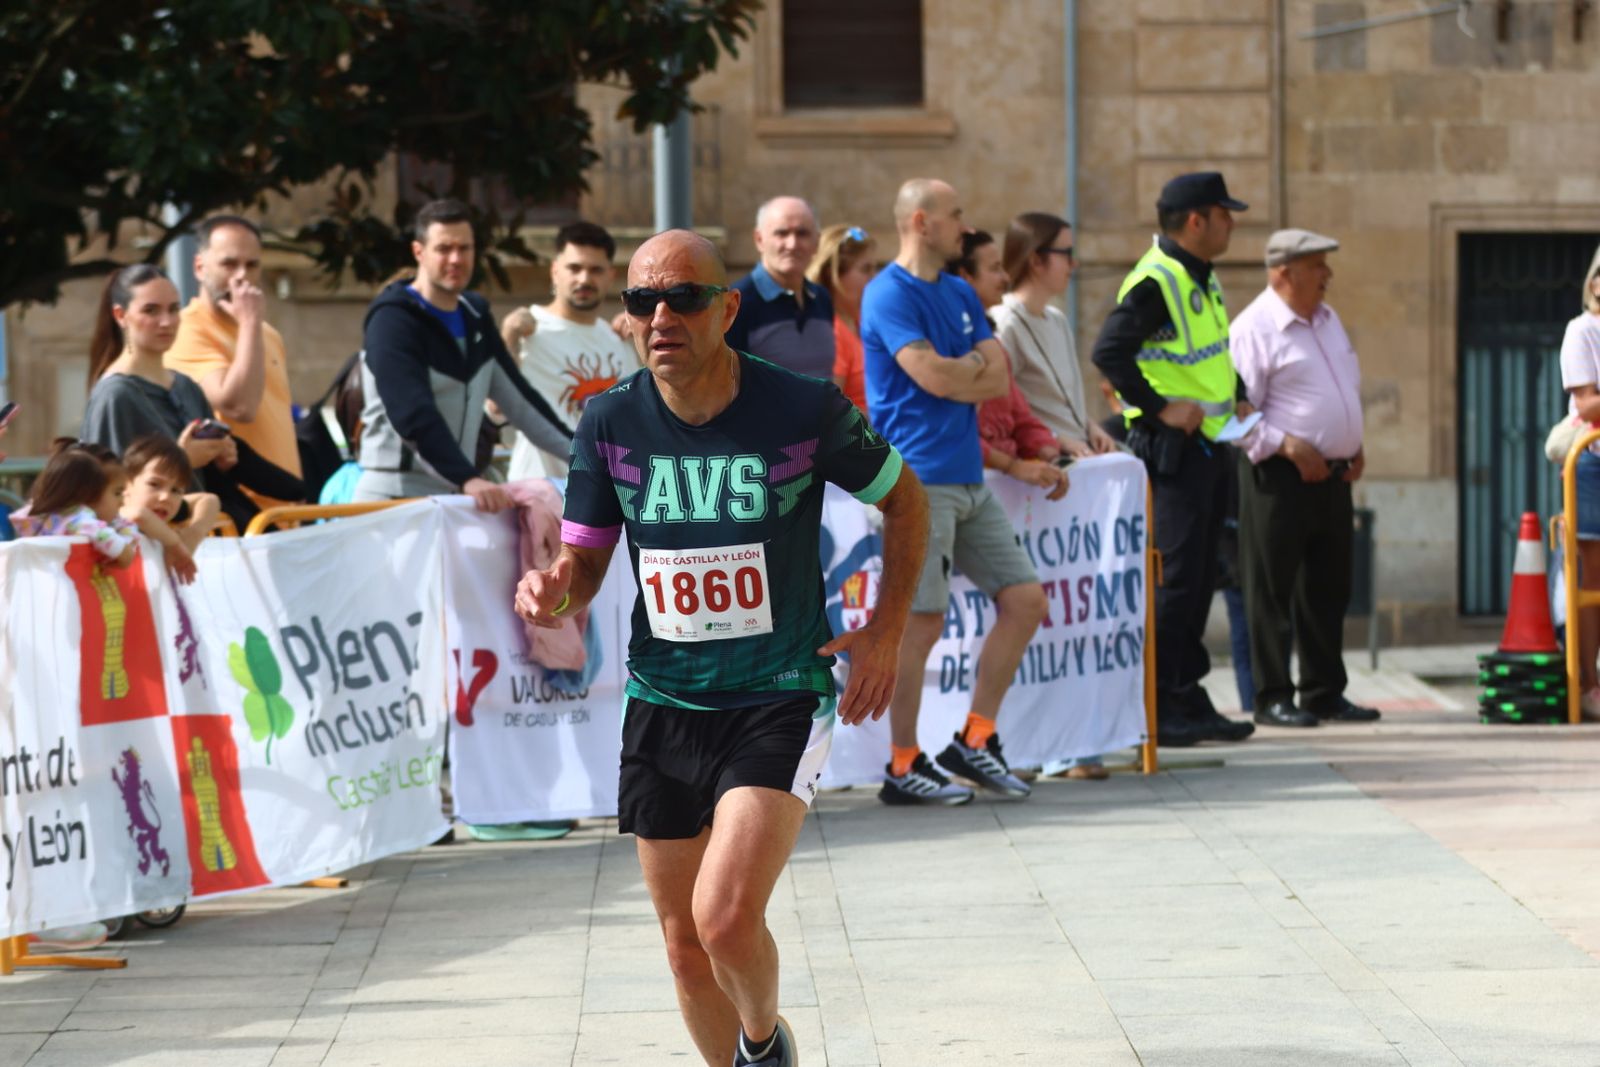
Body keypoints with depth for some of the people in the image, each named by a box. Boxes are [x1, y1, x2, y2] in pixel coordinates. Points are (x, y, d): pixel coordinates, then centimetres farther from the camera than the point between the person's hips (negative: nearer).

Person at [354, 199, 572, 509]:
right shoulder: (393, 320, -11)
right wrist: (468, 479, -35)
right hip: (395, 496, -7)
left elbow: (519, 397, 19)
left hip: (454, 496, 7)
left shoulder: (476, 317, 14)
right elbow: (414, 415, -24)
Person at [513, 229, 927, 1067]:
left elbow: (904, 498, 6)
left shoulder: (805, 410, -12)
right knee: (686, 946, 10)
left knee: (726, 917, -20)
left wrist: (885, 634, 1)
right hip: (661, 706, 4)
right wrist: (552, 593, -19)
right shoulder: (610, 423, -4)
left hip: (781, 700, -4)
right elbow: (583, 564, 5)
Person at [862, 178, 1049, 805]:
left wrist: (956, 370, -8)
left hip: (969, 479, 9)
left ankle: (975, 741, 15)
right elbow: (933, 376, -19)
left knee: (1024, 599, 6)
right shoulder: (889, 295, -9)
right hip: (918, 478, -9)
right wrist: (975, 368, -1)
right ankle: (903, 767, 2)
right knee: (921, 622, -6)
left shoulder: (960, 294, 17)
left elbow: (999, 380, 9)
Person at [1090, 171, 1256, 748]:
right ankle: (1164, 706, -6)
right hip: (1170, 444, -10)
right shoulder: (1154, 282, -16)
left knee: (1199, 575, 11)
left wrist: (1237, 396, 15)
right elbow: (1109, 351, -26)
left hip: (1207, 442, 10)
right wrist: (1159, 408, -23)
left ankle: (1188, 699, 17)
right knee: (1177, 574, -9)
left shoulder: (1204, 281, 15)